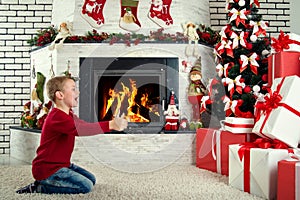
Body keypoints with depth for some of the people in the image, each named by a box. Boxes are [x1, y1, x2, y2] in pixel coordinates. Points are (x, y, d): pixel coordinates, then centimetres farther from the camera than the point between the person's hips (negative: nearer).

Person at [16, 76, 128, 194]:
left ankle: (46, 184, 11)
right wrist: (110, 125, -46)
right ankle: (40, 188, -8)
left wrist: (113, 124, -6)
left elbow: (85, 126, 8)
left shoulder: (69, 115, 13)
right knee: (86, 186, -16)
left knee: (91, 179, 14)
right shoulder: (57, 117, -24)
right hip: (47, 169, -11)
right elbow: (78, 129, -40)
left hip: (61, 164, 11)